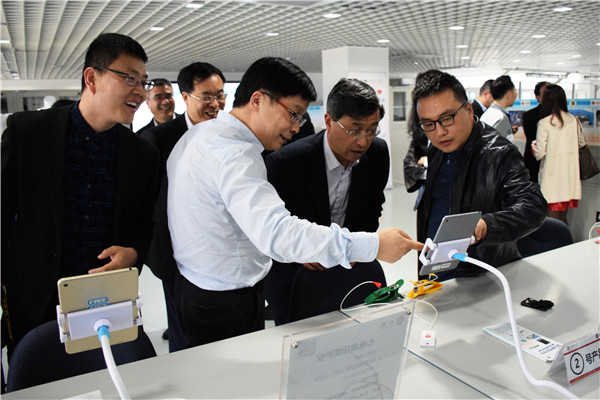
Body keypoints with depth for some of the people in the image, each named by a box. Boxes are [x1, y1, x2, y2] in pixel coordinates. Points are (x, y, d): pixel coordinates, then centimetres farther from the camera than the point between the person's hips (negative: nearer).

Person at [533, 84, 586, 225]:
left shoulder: (544, 123, -13)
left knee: (553, 219, 2)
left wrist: (534, 145, 7)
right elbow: (581, 142, 18)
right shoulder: (573, 120, 3)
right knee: (563, 218, 15)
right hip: (570, 176, 5)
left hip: (553, 175, -5)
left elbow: (539, 153, -13)